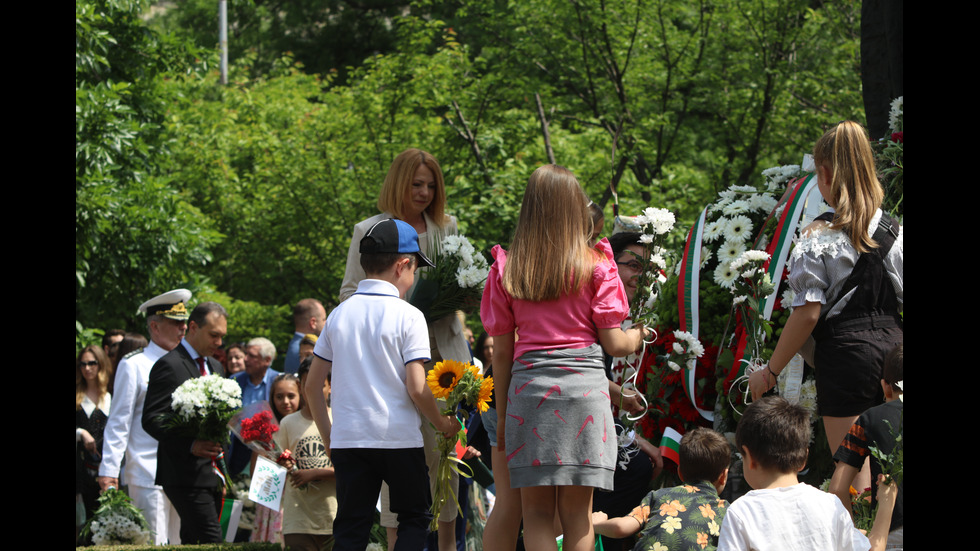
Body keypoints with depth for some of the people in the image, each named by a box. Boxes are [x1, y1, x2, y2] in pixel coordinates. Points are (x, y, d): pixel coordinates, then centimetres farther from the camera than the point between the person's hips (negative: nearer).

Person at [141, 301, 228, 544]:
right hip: (186, 475, -8)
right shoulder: (169, 365, -7)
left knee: (193, 542, 7)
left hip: (212, 476, 8)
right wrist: (191, 445, -26)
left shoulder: (215, 367, 20)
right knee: (211, 543, -17)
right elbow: (152, 419, -15)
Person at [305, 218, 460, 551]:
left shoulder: (339, 314, 7)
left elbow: (312, 384, 9)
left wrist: (327, 436, 19)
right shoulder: (408, 316, -7)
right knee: (415, 518, 12)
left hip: (347, 438, 4)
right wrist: (442, 424, 5)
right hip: (399, 437, -4)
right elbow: (416, 388, -13)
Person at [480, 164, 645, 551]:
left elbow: (501, 351, 6)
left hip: (528, 388, 1)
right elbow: (613, 344, 0)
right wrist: (637, 337, 22)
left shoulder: (506, 269, 4)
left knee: (536, 513, 5)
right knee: (577, 514, 4)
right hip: (584, 387, -1)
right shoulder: (595, 266, 0)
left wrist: (502, 413, 14)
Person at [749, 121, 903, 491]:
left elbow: (808, 313, -12)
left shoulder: (820, 237, -9)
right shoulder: (893, 231, 6)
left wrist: (770, 373, -4)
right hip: (892, 344, 5)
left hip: (845, 350, -5)